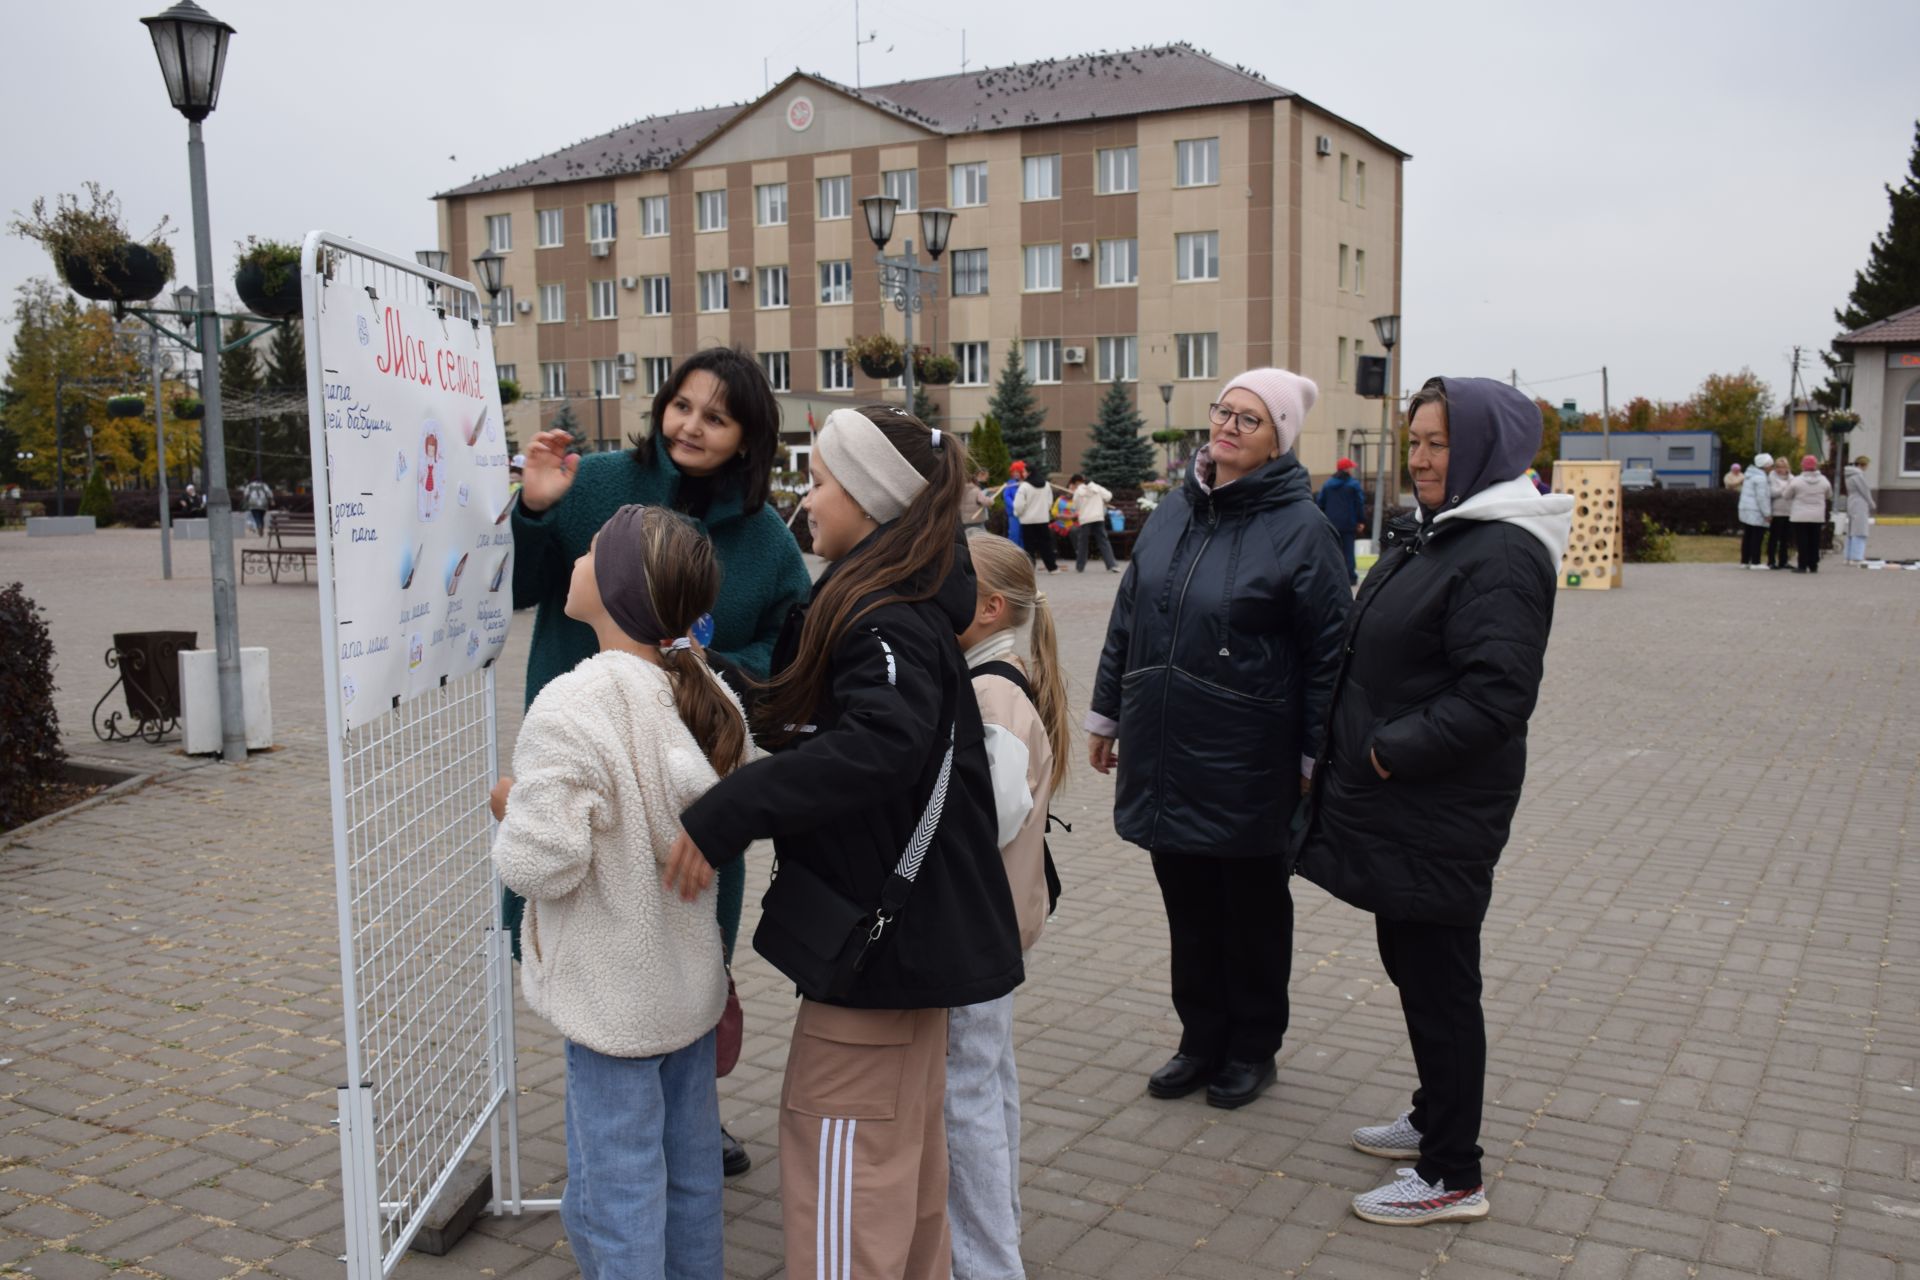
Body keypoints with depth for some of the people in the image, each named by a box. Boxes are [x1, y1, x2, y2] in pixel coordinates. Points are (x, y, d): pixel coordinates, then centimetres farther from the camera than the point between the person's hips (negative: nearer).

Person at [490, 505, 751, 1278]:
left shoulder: (569, 709, -23)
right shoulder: (709, 696, -1)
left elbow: (541, 864, -24)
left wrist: (508, 808, -6)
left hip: (612, 998, -7)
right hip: (691, 981, 7)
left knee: (613, 1191, 7)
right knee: (690, 1170, 20)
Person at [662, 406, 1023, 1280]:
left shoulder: (885, 620, -20)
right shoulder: (902, 602, 10)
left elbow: (882, 741, -38)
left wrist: (726, 815, -36)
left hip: (877, 930, -10)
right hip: (914, 921, 10)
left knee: (836, 1146, 0)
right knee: (906, 1143, 21)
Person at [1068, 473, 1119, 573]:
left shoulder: (1078, 491, -2)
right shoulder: (1097, 487, 4)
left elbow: (1075, 507, 3)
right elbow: (1108, 496, 0)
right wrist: (1102, 502, 18)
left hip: (1084, 520, -1)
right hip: (1098, 518, 2)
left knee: (1082, 543, 12)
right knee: (1104, 542, 1)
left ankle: (1079, 567, 18)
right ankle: (1111, 565, -10)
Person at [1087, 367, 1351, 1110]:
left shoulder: (1299, 528, -10)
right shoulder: (1174, 511, 7)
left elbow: (1328, 651, -10)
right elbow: (1127, 618, 13)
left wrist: (1316, 755, -11)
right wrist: (1107, 713, 14)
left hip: (1247, 764, -5)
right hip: (1163, 755, 5)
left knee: (1253, 908, 12)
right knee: (1187, 907, 15)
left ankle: (1252, 1048, 29)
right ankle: (1202, 1040, 31)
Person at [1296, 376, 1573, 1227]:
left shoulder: (1501, 556, -19)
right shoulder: (1432, 534, 13)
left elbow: (1494, 697, -26)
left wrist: (1390, 751, -21)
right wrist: (1343, 751, 11)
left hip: (1439, 819, -10)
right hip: (1396, 805, 10)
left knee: (1438, 981, 1)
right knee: (1411, 965, 21)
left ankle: (1452, 1176, 15)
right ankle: (1435, 1119, 39)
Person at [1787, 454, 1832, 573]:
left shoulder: (1797, 481, -12)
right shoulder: (1823, 481, -1)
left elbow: (1788, 495, -1)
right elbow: (1828, 494, 14)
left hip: (1800, 516, -3)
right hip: (1817, 516, 3)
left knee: (1802, 541, 0)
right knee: (1814, 541, 10)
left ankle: (1802, 566, -2)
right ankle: (1813, 565, 13)